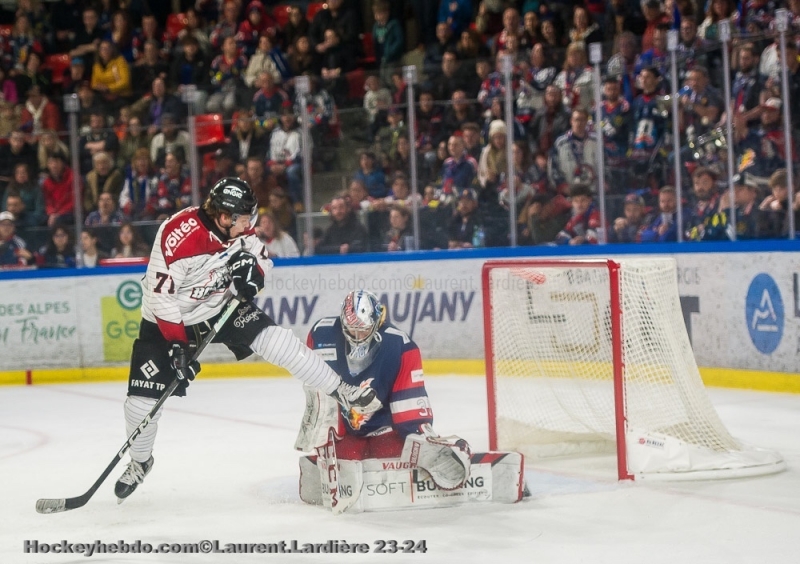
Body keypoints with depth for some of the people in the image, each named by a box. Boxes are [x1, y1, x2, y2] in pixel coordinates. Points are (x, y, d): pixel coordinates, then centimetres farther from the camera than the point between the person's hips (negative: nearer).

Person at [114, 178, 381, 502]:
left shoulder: (239, 229, -12)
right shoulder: (178, 235, -32)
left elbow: (261, 258, 5)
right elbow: (160, 293, -28)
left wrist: (252, 270, -19)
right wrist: (177, 344, -28)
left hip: (220, 307, 4)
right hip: (167, 318, -4)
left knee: (275, 339, -15)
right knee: (142, 399, -4)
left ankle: (345, 394, -9)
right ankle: (139, 463, 23)